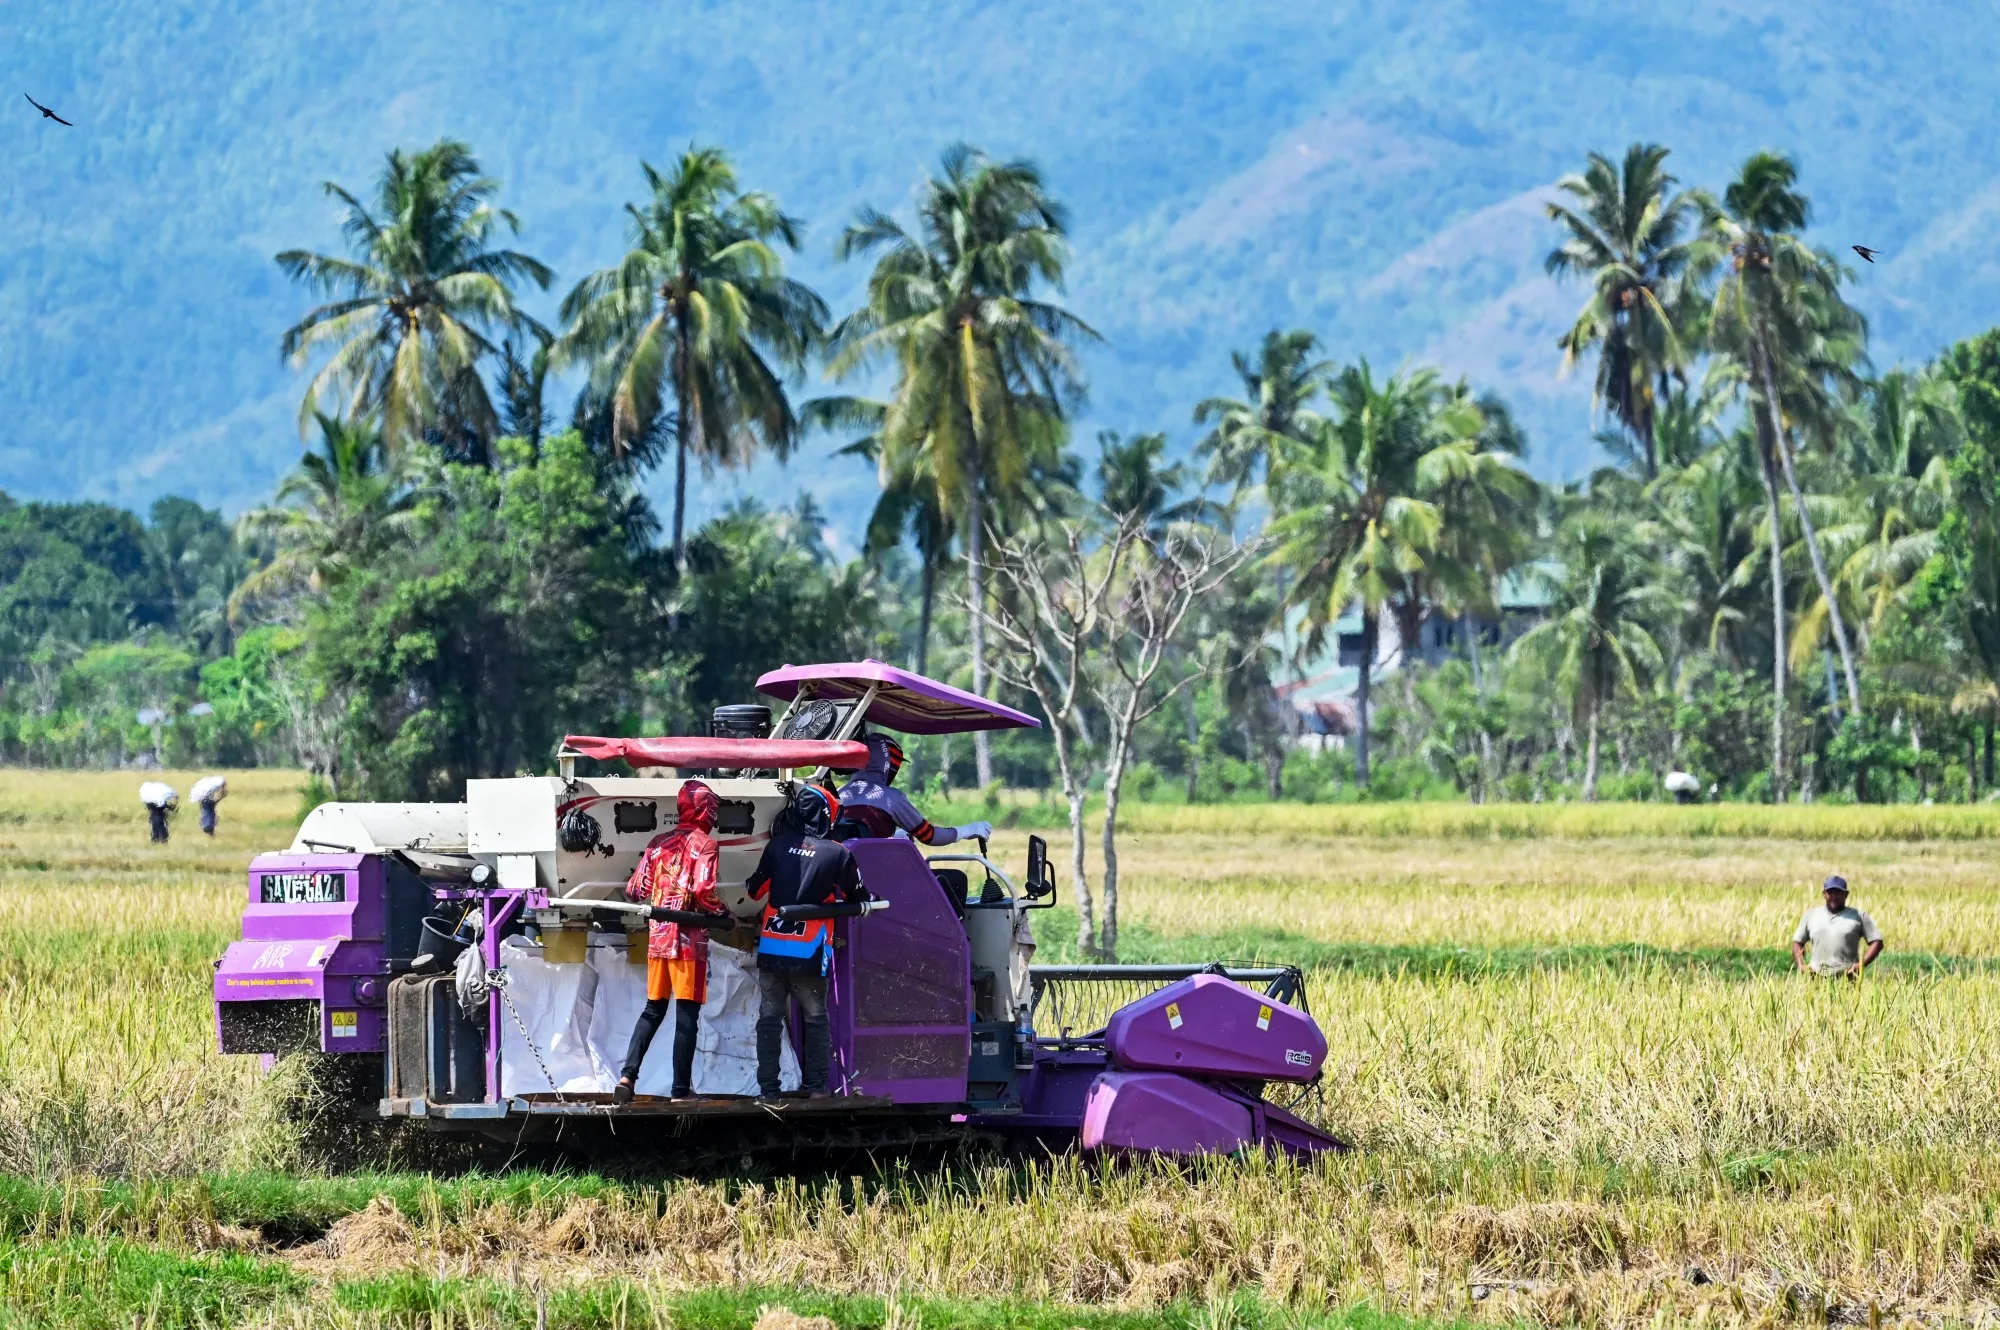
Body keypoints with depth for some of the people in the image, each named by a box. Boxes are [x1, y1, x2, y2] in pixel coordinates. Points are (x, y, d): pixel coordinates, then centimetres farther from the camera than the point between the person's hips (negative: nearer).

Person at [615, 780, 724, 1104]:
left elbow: (635, 890, 8)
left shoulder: (659, 842, 10)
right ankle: (681, 1090, 0)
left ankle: (627, 1076, 0)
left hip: (657, 935, 5)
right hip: (688, 939, -5)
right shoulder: (704, 844, -6)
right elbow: (703, 890, -18)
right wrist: (722, 913, -1)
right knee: (687, 1014, 0)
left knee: (653, 1010, 14)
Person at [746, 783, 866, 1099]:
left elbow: (755, 890, 12)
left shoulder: (777, 846, 1)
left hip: (771, 947, 2)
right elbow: (857, 898, 7)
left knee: (769, 1018, 8)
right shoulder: (838, 854, -5)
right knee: (815, 1019, 11)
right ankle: (816, 1086, 9)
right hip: (809, 952, -2)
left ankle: (767, 1088, 6)